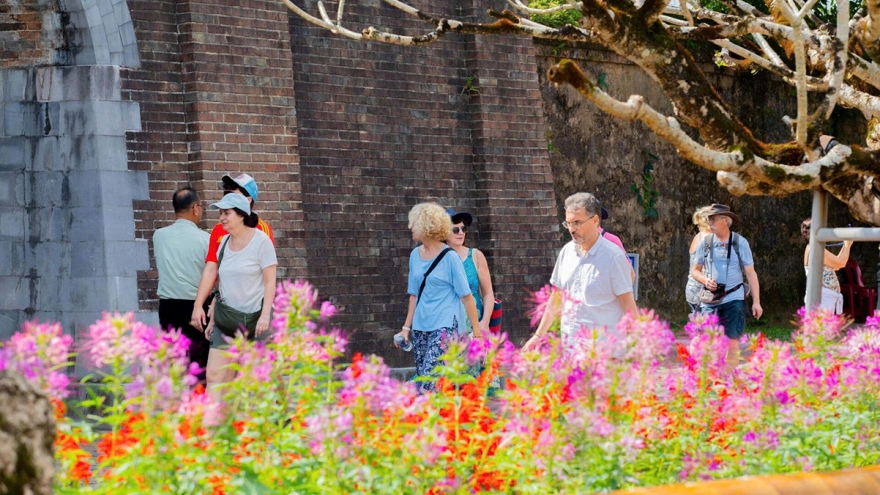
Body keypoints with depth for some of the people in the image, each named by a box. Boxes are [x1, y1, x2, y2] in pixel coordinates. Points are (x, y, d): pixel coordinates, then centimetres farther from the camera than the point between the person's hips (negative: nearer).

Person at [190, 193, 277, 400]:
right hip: (227, 320, 5)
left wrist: (265, 315, -18)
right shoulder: (224, 242, 10)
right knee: (215, 376, -7)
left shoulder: (260, 241, -6)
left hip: (254, 319, -5)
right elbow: (223, 284, 15)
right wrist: (213, 319, 11)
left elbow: (270, 282, -9)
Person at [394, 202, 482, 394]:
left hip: (444, 328, -7)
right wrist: (406, 327, 15)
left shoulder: (449, 257, -7)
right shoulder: (415, 255, 10)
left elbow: (466, 296, -7)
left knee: (428, 385, -19)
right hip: (420, 328, 7)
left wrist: (477, 330, -9)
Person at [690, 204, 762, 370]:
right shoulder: (706, 243, 6)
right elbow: (695, 271, 16)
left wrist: (756, 302, -3)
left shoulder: (740, 242, 1)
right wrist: (705, 280, -7)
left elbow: (751, 273, 3)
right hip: (709, 300, 2)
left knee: (732, 342, -3)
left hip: (733, 300, -2)